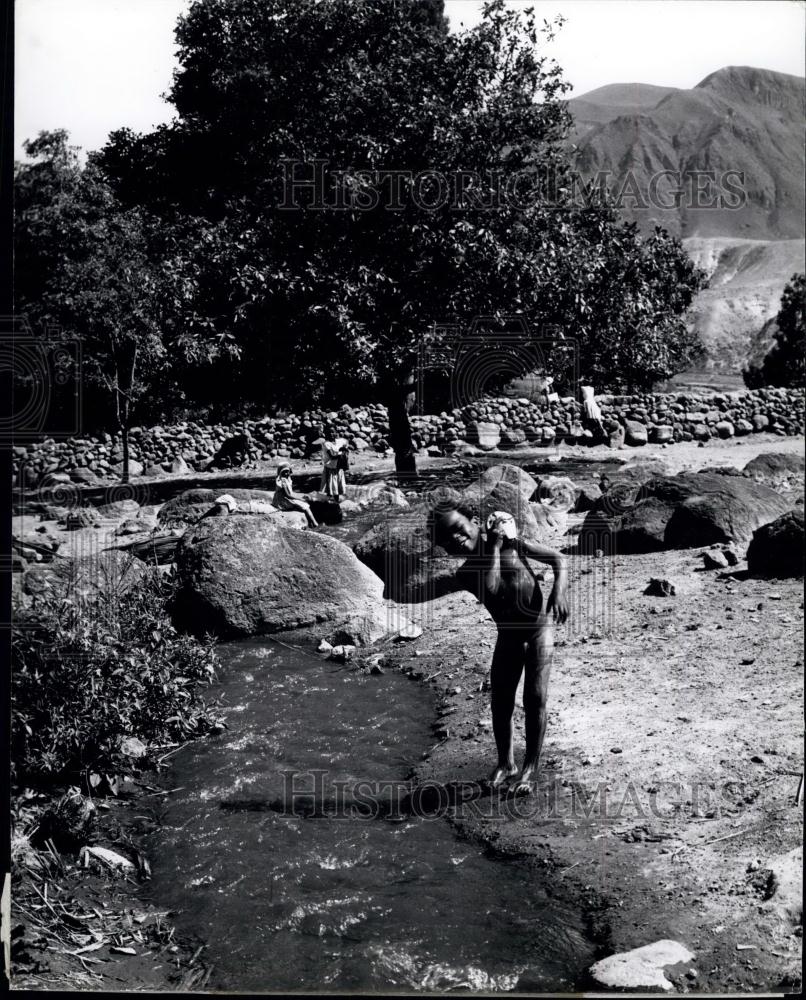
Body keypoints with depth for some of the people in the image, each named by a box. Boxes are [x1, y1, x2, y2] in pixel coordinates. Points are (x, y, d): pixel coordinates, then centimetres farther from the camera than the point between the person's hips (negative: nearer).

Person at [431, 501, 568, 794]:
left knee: (535, 698, -7)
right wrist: (493, 548, -23)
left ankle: (531, 766, 5)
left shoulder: (511, 542, -13)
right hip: (508, 634, 3)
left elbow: (557, 558, -10)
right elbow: (490, 589, -30)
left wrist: (559, 592, -27)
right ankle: (505, 762, 23)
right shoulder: (465, 575, -9)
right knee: (500, 701, 3)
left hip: (540, 626, -3)